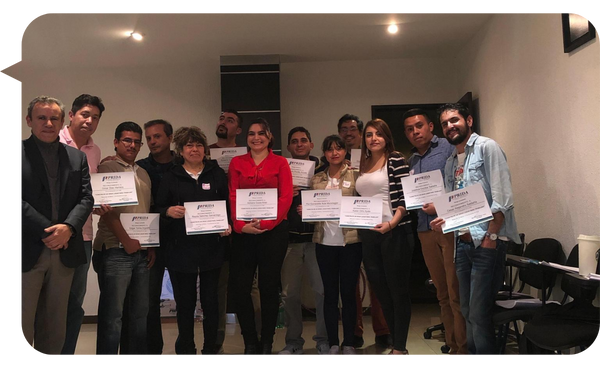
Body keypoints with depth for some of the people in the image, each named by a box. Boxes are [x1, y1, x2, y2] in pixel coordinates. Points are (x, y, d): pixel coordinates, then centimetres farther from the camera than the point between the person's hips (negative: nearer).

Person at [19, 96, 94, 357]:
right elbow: (18, 201, -10)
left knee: (54, 328, 13)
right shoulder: (19, 152, -1)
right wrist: (47, 231, -14)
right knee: (22, 327, 2)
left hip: (65, 252, 4)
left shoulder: (77, 157, 12)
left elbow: (86, 199, 5)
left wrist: (68, 227, -12)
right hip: (27, 252, -4)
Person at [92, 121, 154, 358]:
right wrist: (126, 241, -13)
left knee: (140, 311, 11)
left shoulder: (143, 174, 18)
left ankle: (138, 353, 22)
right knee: (112, 313, -1)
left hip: (141, 252, 6)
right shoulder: (107, 168, -2)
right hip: (116, 251, -6)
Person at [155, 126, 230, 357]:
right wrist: (169, 211, -15)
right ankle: (186, 350, 24)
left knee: (210, 301, 7)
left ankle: (210, 350, 22)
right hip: (180, 249, 0)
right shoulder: (171, 177, 6)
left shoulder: (217, 174, 7)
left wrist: (228, 226, -9)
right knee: (185, 303, 8)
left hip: (211, 249, 0)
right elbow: (158, 209, 6)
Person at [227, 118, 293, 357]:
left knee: (269, 286, 7)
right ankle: (250, 342, 19)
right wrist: (240, 224, -13)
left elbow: (286, 197, -4)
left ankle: (267, 343, 23)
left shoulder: (280, 163, 5)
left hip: (274, 231, -1)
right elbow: (233, 196, 2)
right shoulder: (237, 162, 10)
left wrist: (265, 223, -16)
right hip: (243, 232, 2)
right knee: (239, 288, 0)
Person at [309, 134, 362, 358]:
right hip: (325, 242, 2)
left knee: (348, 292, 5)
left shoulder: (356, 176, 2)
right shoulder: (316, 180, 10)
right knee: (330, 293, 8)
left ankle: (349, 344, 18)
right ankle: (333, 344, 19)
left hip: (351, 241, -2)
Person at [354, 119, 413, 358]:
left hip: (395, 233, -6)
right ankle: (396, 343, 25)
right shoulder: (363, 164, 14)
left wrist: (391, 223, -23)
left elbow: (405, 196, -11)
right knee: (381, 291, 12)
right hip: (368, 235, 7)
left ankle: (400, 348, 13)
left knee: (398, 291, 2)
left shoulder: (396, 159, -3)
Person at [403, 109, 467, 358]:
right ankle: (453, 348, 20)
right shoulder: (411, 161, 18)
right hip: (426, 231, 6)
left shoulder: (448, 148, -2)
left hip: (451, 227, -6)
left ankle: (464, 350, 5)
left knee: (456, 294, -5)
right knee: (443, 294, 11)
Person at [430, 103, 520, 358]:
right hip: (463, 242, 7)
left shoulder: (487, 147, -5)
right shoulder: (450, 162, 17)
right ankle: (473, 352, 27)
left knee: (479, 313, -6)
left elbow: (502, 198, -13)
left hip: (486, 242, -7)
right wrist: (444, 220, 1)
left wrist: (491, 235, -18)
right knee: (467, 311, 14)